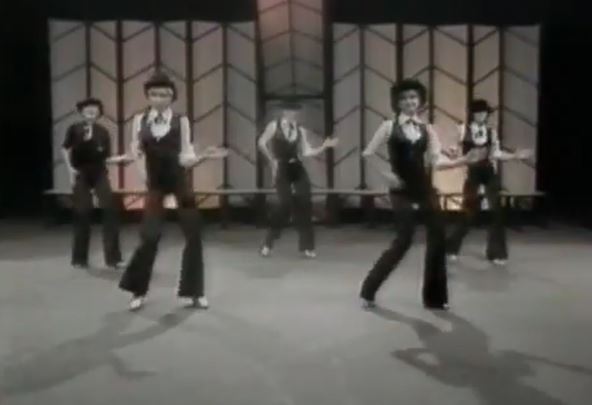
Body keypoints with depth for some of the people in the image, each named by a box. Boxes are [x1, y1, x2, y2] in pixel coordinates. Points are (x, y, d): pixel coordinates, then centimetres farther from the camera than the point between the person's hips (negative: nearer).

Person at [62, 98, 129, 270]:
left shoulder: (103, 132, -5)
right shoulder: (74, 129, -7)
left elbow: (105, 158, -3)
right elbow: (65, 149, 7)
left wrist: (121, 158, -19)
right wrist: (70, 169, -2)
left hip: (99, 174, 1)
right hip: (80, 175, -1)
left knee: (110, 210, -10)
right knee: (82, 214, 1)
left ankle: (113, 257, -4)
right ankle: (79, 258, 15)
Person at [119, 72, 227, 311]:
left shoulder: (181, 121, -5)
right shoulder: (140, 120, 0)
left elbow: (185, 158, -9)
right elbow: (135, 150, 9)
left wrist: (204, 155, -25)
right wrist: (143, 174, -6)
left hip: (180, 182, 0)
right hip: (155, 184, 0)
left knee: (193, 235, -1)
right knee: (150, 236, -5)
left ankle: (191, 292, 13)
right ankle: (138, 291, 15)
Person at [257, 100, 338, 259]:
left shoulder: (300, 130, 7)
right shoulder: (274, 126, -2)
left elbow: (307, 152, 3)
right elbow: (261, 143, -7)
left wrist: (324, 146, -6)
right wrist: (272, 160, -4)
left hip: (297, 168, 4)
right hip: (282, 169, -4)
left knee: (304, 204, -3)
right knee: (285, 203, -12)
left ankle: (306, 246, 8)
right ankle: (268, 243, 6)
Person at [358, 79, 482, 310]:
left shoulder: (427, 129, 8)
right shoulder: (389, 126, -1)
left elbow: (437, 161, -2)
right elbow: (368, 154, -3)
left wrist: (463, 160, -18)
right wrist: (386, 174, -10)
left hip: (425, 189, 4)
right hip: (402, 191, -4)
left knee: (438, 239, 0)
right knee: (403, 241, -8)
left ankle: (434, 298, 13)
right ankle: (368, 290, 9)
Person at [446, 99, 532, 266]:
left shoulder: (492, 132, 8)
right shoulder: (463, 129, 0)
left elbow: (496, 153, 7)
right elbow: (458, 150, -3)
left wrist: (516, 155, -1)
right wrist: (453, 151, -24)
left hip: (489, 173, 3)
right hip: (472, 173, -3)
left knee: (496, 211, 1)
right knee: (468, 212, -2)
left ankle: (496, 253, 12)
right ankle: (452, 248, 17)